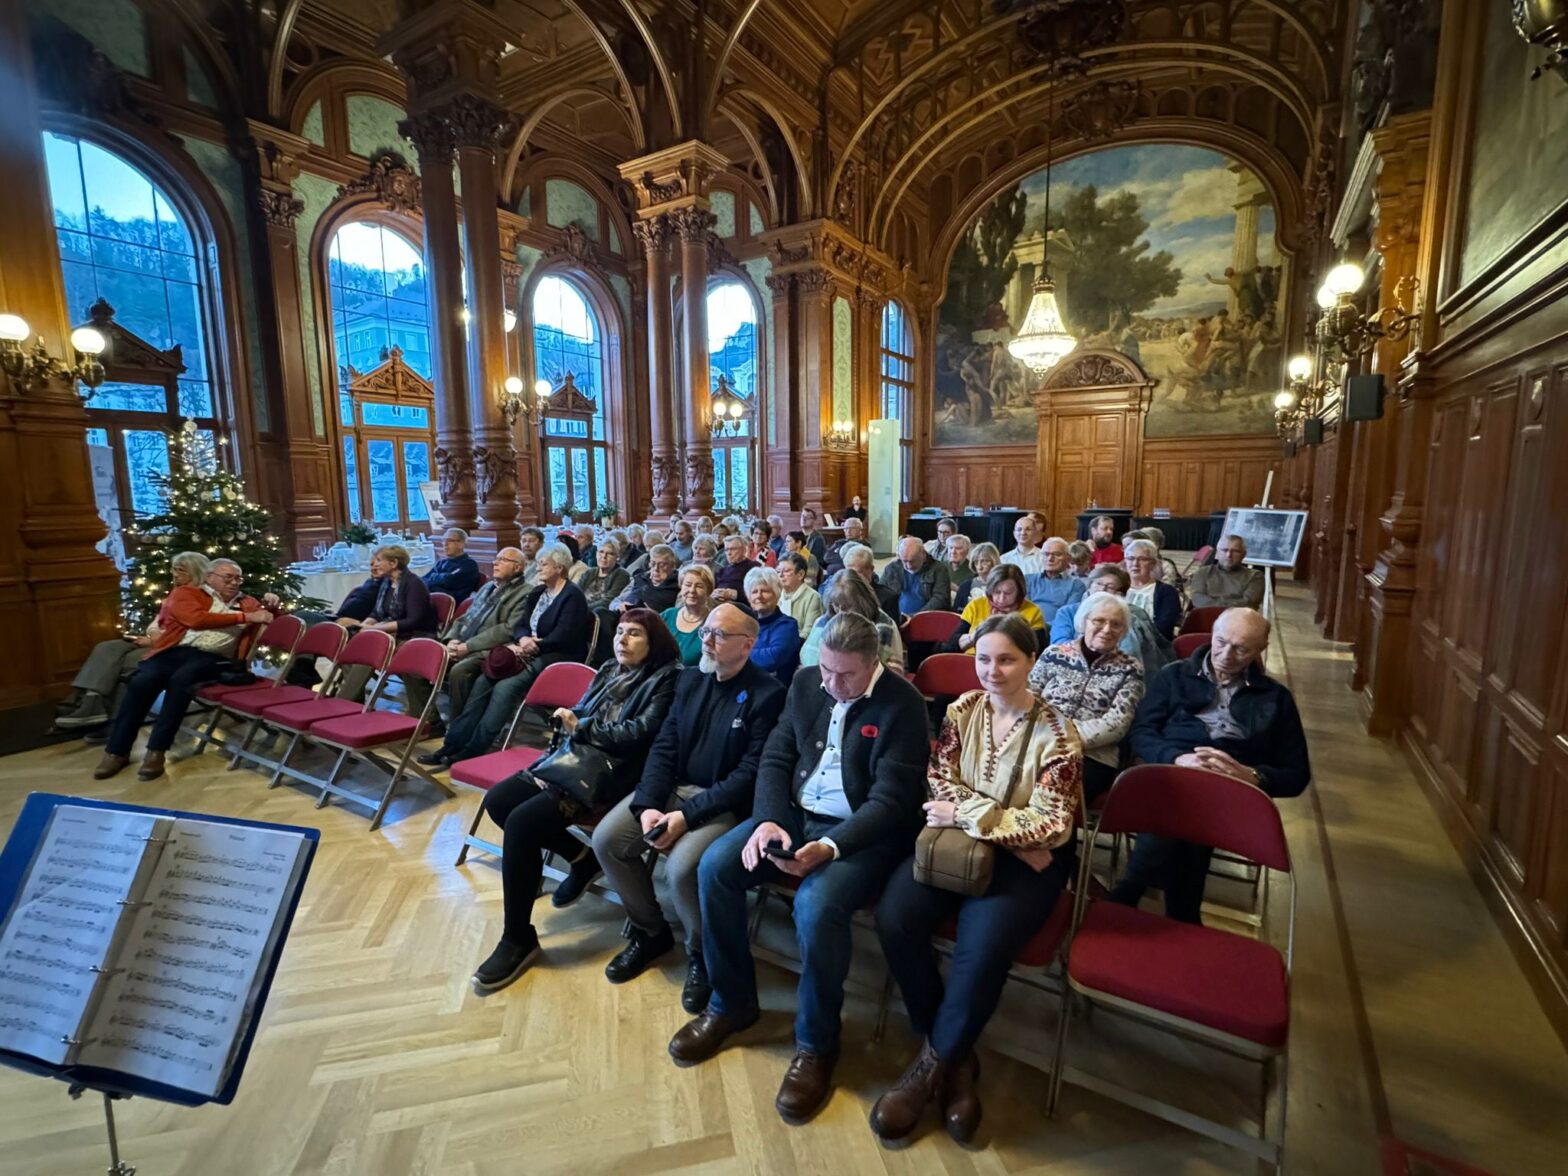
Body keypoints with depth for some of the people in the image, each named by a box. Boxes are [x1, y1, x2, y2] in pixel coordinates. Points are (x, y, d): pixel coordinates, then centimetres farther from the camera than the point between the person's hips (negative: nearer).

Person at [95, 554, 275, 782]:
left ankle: (156, 750, -26)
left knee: (181, 679, -33)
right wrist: (243, 617, -8)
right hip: (174, 650, 0)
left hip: (212, 658, 0)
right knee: (141, 681, -28)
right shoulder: (185, 593, 12)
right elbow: (197, 619, -7)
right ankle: (117, 750, -11)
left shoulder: (247, 603, 22)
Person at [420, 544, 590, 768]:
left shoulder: (573, 596, -7)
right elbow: (520, 626, 13)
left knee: (506, 686, -26)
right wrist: (524, 640, -9)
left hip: (558, 658, -8)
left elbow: (562, 637, -15)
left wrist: (532, 646, -15)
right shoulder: (537, 593, 17)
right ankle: (454, 743, -10)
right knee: (484, 681, -12)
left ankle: (474, 749, -19)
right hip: (533, 655, 8)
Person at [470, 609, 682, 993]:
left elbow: (641, 733, -17)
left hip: (614, 775, -9)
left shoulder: (666, 678, -7)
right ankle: (581, 858, 14)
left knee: (521, 823, -22)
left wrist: (581, 727, -12)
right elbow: (578, 717, 15)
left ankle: (519, 939, -5)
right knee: (497, 802, 1)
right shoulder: (609, 671, 19)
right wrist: (566, 720, -10)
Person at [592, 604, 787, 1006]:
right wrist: (648, 804, -12)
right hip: (674, 787, 7)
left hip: (725, 803, -7)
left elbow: (750, 773, -19)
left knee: (682, 865, -29)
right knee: (606, 839, -7)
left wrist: (687, 816, -22)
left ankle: (702, 953, 4)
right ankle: (650, 931, 17)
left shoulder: (768, 694, -14)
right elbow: (664, 746, 4)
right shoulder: (690, 678, 6)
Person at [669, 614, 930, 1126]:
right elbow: (775, 758, 4)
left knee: (817, 905, -31)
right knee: (714, 866, -11)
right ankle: (731, 1003, 11)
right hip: (795, 813, 6)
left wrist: (829, 848, -30)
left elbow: (891, 800, -19)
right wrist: (768, 819, -13)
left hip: (863, 833, -6)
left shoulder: (902, 704, -15)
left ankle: (817, 1042, -3)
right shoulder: (806, 683, 3)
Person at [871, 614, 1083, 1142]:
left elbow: (1050, 824, -14)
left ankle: (935, 1062, 1)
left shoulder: (1055, 734, -11)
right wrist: (1005, 827, -15)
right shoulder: (963, 710, 1)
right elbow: (938, 778, -3)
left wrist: (968, 814, -17)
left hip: (1025, 858, -3)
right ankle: (955, 1055, 1)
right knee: (895, 917, -21)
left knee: (981, 949, -29)